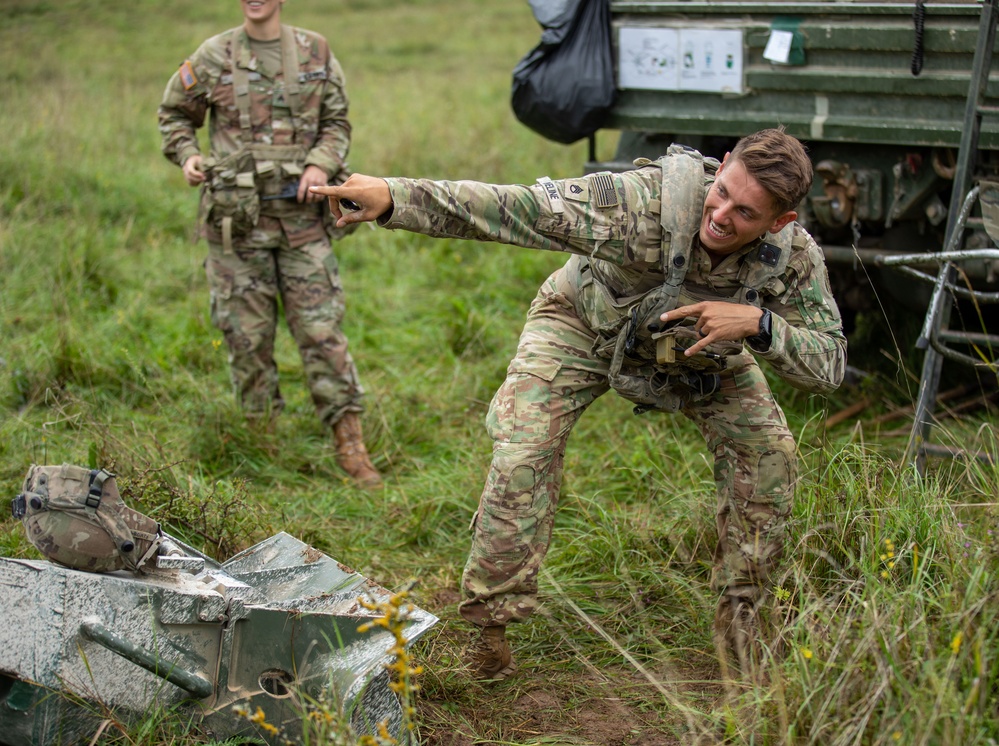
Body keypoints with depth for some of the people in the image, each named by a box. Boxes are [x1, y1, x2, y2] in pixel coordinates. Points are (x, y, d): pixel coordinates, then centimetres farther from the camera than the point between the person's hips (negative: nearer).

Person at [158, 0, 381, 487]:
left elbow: (337, 122, 11)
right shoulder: (213, 57, 2)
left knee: (321, 329, -1)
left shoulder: (316, 53, 6)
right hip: (238, 219, 0)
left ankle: (349, 443, 4)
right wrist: (186, 156, -4)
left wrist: (320, 164, -8)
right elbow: (174, 113, 15)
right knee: (247, 335, 5)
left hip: (302, 215, 0)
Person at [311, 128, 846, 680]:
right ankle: (490, 621, -1)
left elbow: (829, 363, -27)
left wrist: (757, 323, -46)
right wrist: (394, 196, -54)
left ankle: (739, 609, 10)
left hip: (701, 344, 3)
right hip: (585, 323, -3)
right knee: (523, 450, -19)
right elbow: (510, 208, -44)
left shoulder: (794, 258, -31)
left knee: (767, 450, -11)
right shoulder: (640, 202, -41)